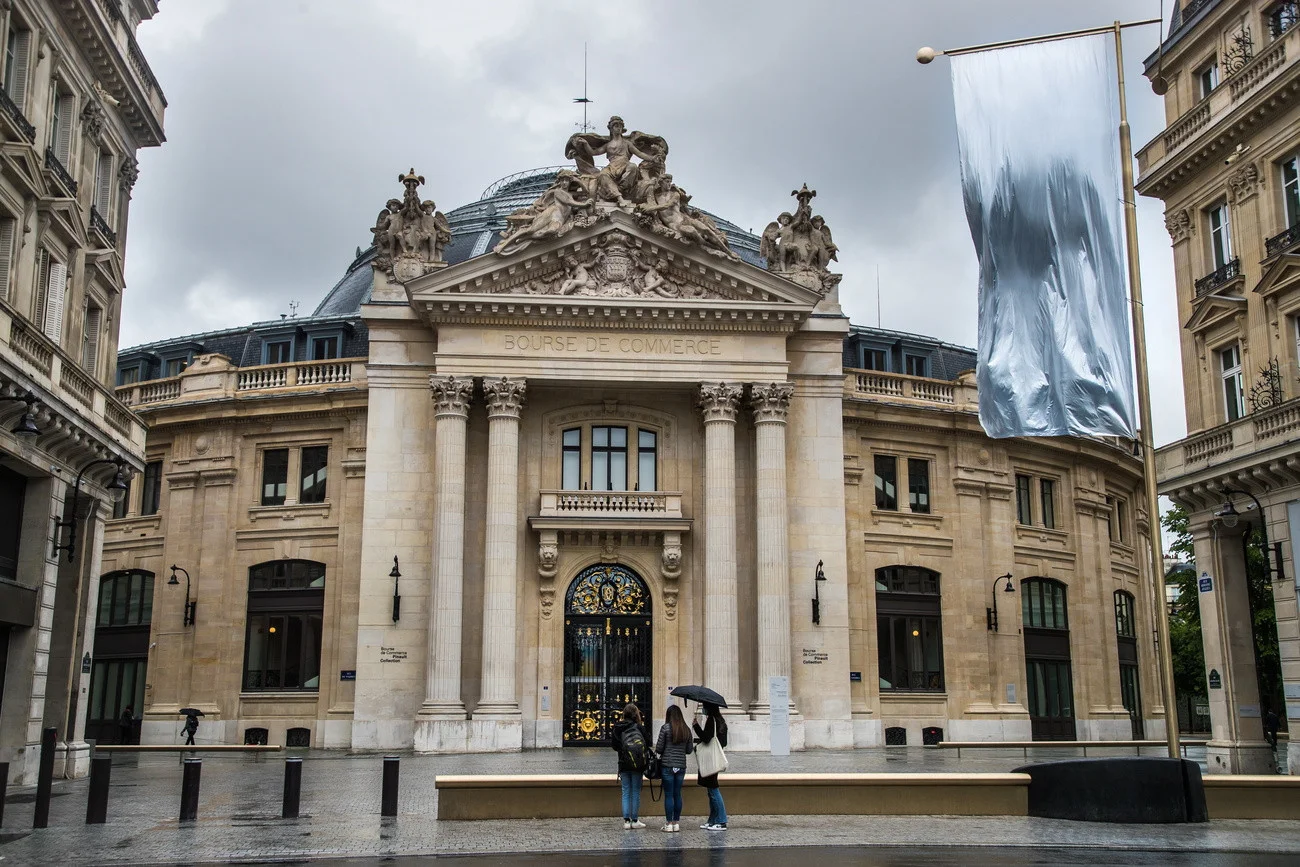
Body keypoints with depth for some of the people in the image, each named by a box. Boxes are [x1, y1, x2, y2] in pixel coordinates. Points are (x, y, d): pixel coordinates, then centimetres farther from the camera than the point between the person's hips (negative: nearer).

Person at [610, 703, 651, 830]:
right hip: (637, 765, -3)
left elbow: (613, 744, 3)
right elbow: (647, 742, -8)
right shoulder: (638, 727, -11)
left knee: (626, 792, 8)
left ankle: (626, 820, 3)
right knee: (636, 791, 6)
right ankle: (635, 820, 8)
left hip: (623, 764, 3)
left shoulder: (617, 728, 0)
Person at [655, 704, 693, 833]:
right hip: (681, 766, 4)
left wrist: (655, 746, 14)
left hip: (667, 766, -4)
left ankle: (669, 823, 1)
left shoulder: (666, 728, -8)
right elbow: (689, 750, 10)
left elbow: (659, 748, -8)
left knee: (668, 795, 1)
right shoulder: (686, 730, 5)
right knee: (677, 794, 10)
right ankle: (676, 823, 13)